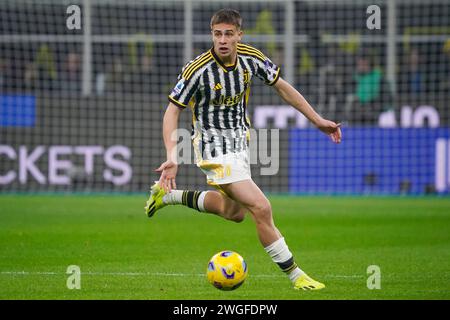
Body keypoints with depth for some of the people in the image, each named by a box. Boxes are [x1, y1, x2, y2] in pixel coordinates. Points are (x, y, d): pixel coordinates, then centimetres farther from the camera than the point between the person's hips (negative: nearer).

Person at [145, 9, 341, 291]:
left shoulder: (251, 58, -9)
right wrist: (172, 158, -28)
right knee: (261, 208, -17)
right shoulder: (197, 71, -24)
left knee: (235, 212, 24)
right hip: (215, 148, -7)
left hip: (240, 141, 7)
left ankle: (169, 195, 38)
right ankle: (294, 274, -6)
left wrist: (318, 120, 6)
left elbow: (281, 86, 6)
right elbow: (173, 110, -16)